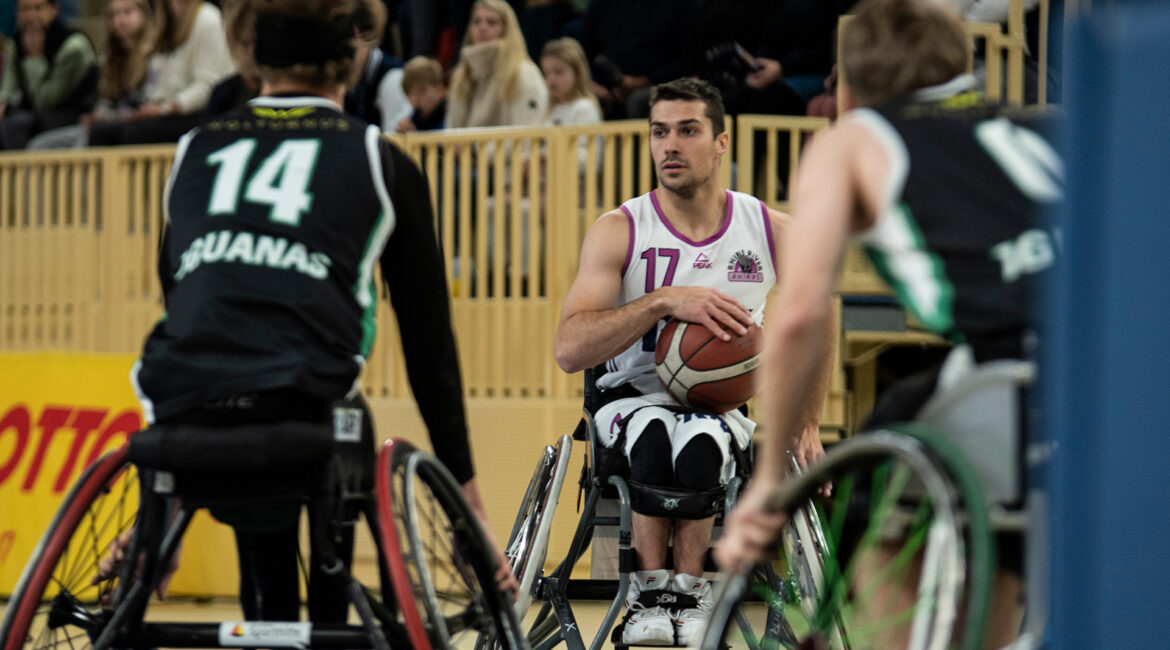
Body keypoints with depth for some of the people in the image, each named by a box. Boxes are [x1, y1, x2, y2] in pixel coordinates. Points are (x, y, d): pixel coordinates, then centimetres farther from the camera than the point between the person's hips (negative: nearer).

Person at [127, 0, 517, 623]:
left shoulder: (195, 149, 26)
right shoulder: (377, 158, 17)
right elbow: (429, 344, 19)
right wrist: (469, 501, 24)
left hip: (183, 410, 3)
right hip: (303, 403, -3)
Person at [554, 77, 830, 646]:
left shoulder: (773, 232, 2)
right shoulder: (619, 232, -5)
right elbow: (569, 350, -18)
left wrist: (806, 425, 11)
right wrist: (664, 301, -28)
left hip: (728, 403, 0)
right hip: (635, 398, 0)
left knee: (698, 445, -35)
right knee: (655, 435, -37)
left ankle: (688, 591, -17)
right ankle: (651, 588, -22)